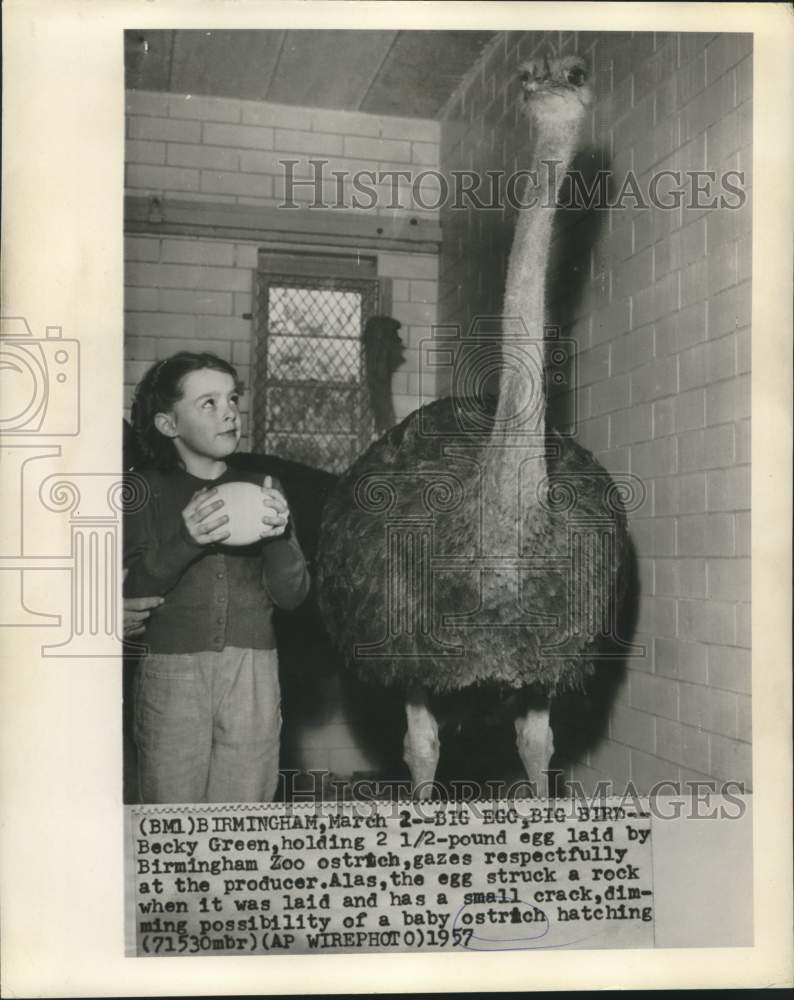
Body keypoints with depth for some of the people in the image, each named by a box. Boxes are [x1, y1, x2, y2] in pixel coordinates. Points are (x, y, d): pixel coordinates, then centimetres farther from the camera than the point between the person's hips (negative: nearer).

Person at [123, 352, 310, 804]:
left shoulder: (261, 491, 12)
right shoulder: (147, 490, 6)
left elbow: (291, 595, 7)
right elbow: (132, 590, -3)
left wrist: (280, 536, -13)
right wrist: (185, 541, -20)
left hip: (253, 673, 2)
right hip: (170, 673, -1)